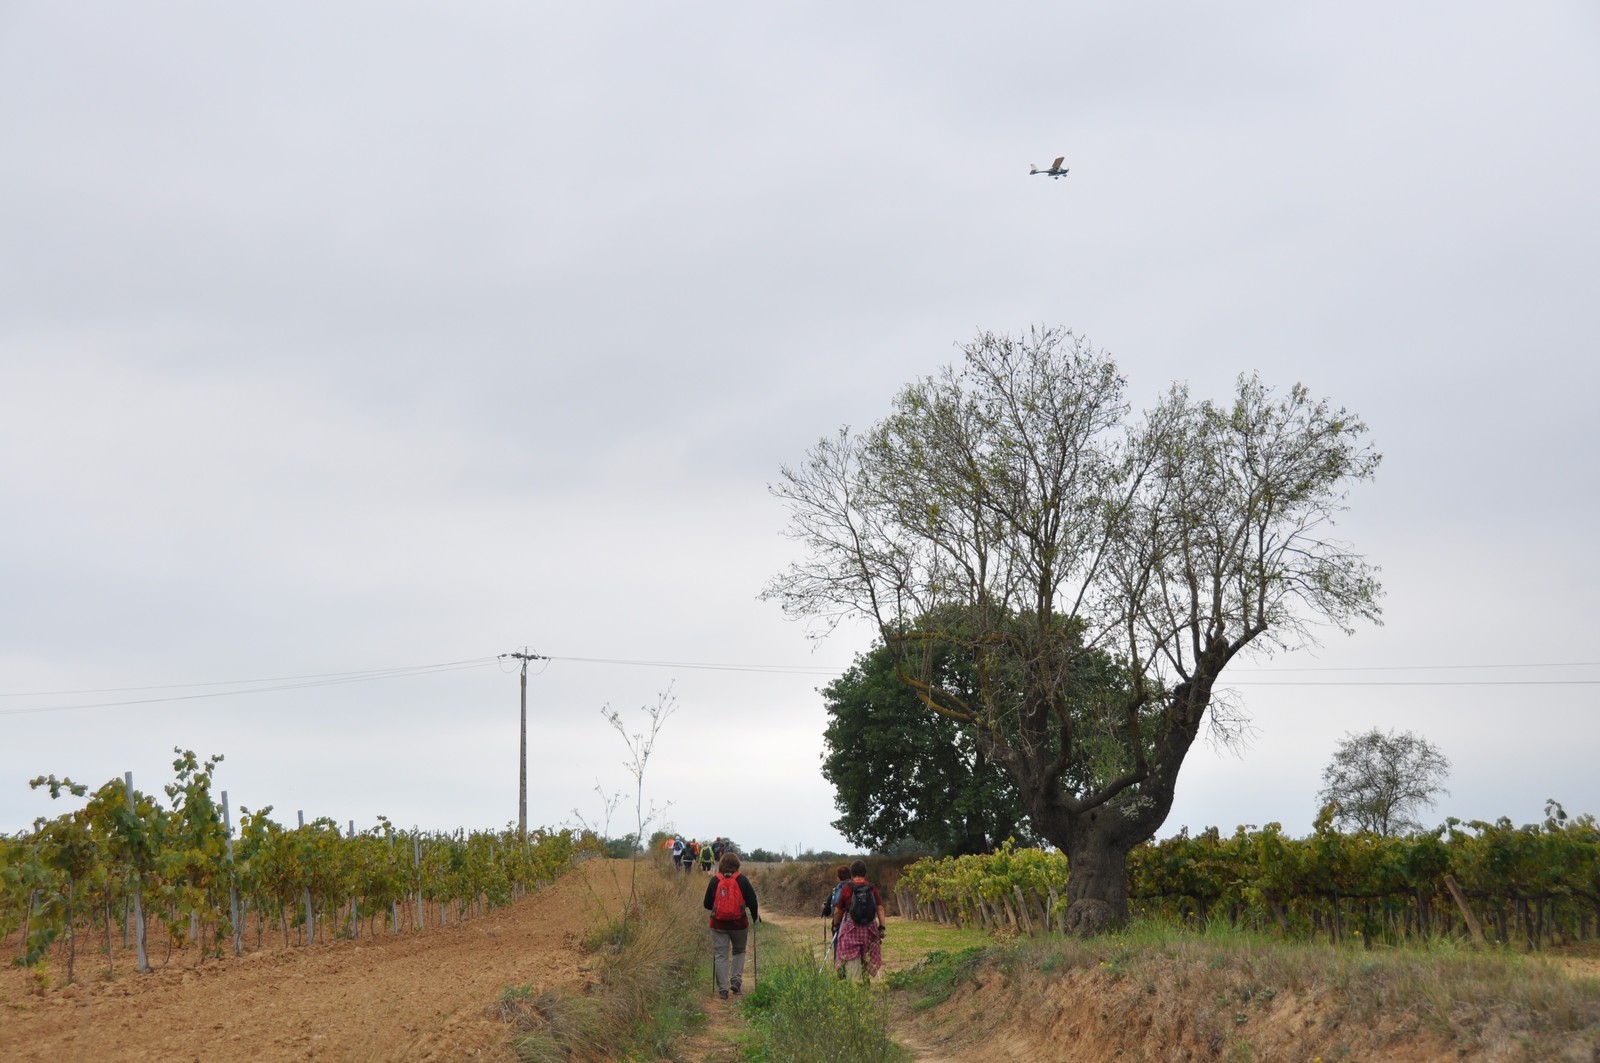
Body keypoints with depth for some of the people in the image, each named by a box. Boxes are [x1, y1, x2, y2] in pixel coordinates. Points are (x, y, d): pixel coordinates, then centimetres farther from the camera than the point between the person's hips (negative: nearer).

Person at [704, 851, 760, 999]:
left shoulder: (715, 881, -2)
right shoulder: (742, 880, -5)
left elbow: (707, 904, 4)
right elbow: (752, 901, -4)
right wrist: (755, 916, 15)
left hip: (718, 924, 0)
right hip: (739, 924, 0)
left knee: (720, 955, 6)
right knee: (739, 951, 21)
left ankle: (723, 988, 3)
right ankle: (736, 980, 8)